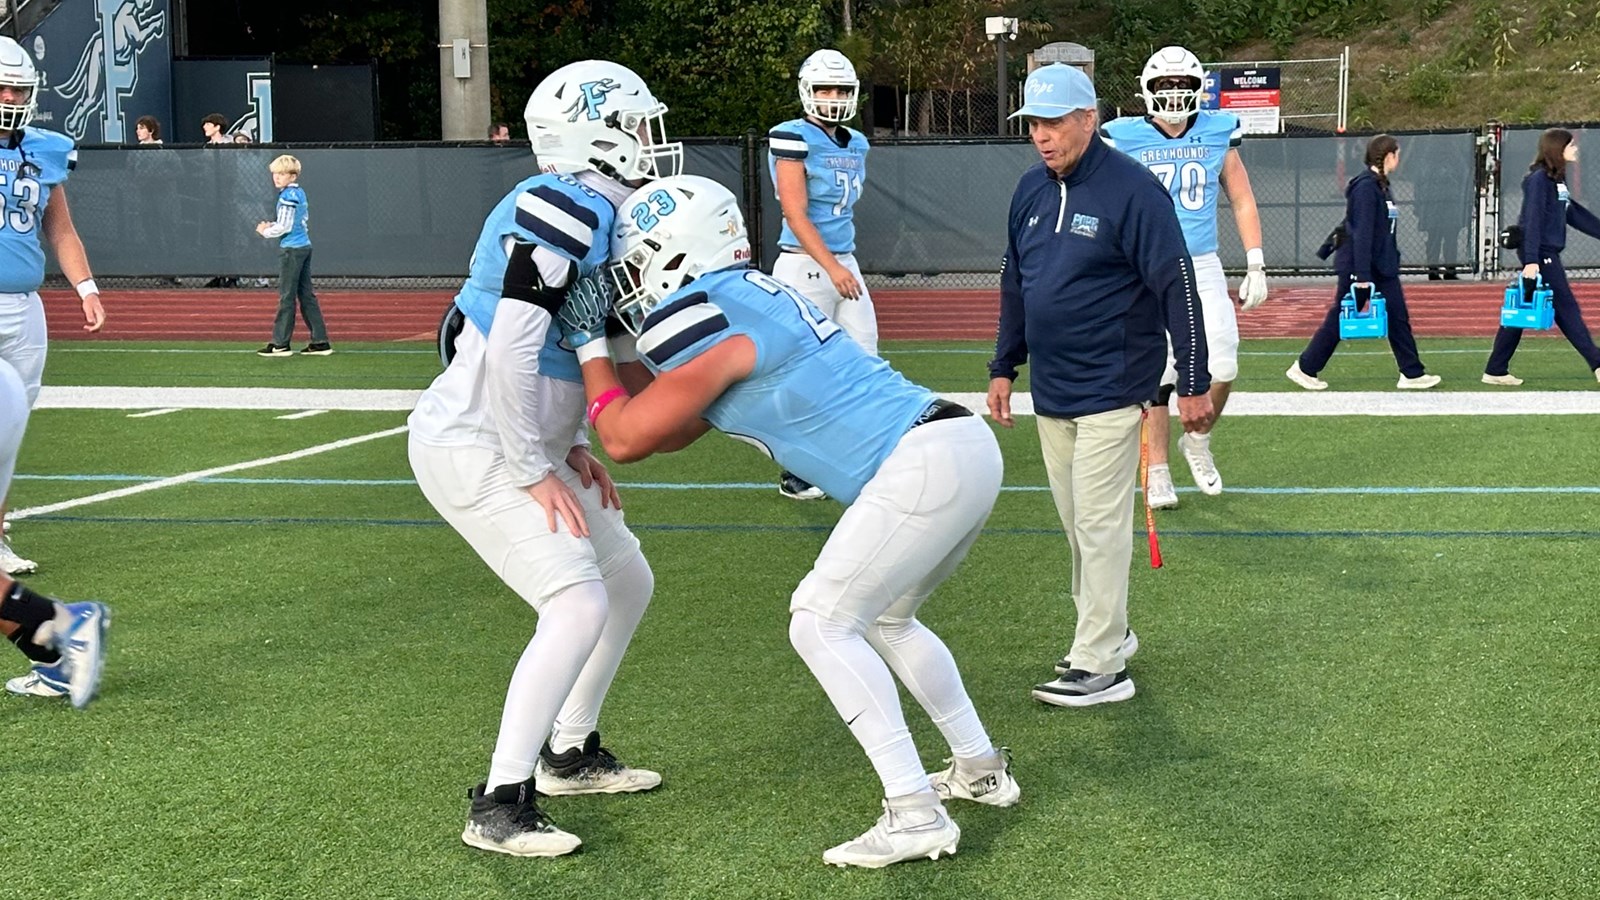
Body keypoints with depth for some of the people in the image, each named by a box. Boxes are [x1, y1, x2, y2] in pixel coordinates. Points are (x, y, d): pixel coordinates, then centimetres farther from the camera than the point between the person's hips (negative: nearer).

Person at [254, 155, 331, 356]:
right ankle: (320, 341, 9)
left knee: (286, 297, -3)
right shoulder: (300, 193, 13)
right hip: (304, 247, 9)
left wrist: (266, 231, 0)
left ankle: (280, 344, 1)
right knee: (306, 296, 10)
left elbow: (284, 227, -17)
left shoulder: (288, 196, -15)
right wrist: (273, 226, 12)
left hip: (291, 249, -9)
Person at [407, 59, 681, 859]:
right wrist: (536, 470, -19)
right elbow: (510, 352, -27)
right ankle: (499, 806, -10)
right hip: (472, 448, -10)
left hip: (522, 446, 10)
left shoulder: (592, 215, 9)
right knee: (578, 606, -17)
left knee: (629, 582, 16)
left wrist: (572, 449, 9)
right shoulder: (564, 210, -21)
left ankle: (570, 754, 31)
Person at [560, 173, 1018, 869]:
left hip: (924, 464, -10)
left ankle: (915, 814, -5)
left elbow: (625, 439, -2)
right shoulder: (752, 296, 19)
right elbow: (671, 430, 27)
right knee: (881, 617, 24)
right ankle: (981, 769, 33)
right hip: (967, 446, 10)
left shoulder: (705, 323, -10)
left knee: (821, 622, -3)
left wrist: (590, 344, 10)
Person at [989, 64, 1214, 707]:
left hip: (1110, 390, -7)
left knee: (1101, 524, -6)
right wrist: (1004, 367, 18)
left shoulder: (1133, 191, -14)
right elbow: (1013, 284, 19)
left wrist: (1194, 384, -14)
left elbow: (1177, 289, -14)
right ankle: (1107, 632, 28)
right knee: (1076, 525, 14)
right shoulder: (1031, 190, 8)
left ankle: (1099, 665, -2)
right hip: (1049, 390, 7)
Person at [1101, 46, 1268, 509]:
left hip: (1203, 269, 2)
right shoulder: (1125, 140, -2)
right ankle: (1158, 473, 11)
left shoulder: (1218, 135, 5)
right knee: (1156, 374, -1)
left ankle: (1197, 441, 22)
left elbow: (1243, 202, 11)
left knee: (1221, 368, -7)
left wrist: (1255, 267, 8)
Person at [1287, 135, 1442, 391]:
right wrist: (1362, 274, -24)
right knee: (1340, 319, 1)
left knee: (1397, 318, 5)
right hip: (1358, 266, -9)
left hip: (1382, 267, 9)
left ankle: (1412, 374, 8)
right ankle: (1304, 368, 12)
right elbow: (1361, 232, -22)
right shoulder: (1365, 186, -18)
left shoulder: (1380, 185, 10)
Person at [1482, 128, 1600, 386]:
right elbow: (1532, 219, -20)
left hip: (1547, 252, 9)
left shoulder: (1556, 179, 15)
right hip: (1539, 254, -9)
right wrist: (1531, 259, -25)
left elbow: (1573, 212, 22)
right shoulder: (1539, 179, -14)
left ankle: (1496, 370, 12)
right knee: (1566, 308, -5)